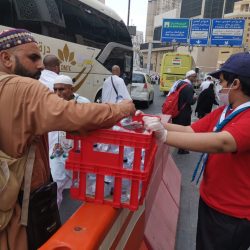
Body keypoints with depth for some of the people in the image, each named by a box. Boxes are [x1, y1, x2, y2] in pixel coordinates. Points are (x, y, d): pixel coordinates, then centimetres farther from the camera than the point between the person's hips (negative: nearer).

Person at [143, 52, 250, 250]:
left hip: (234, 214, -7)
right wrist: (158, 123, -13)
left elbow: (221, 143, -41)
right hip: (209, 200, 7)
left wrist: (164, 136, -44)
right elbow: (191, 131, -1)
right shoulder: (223, 111, 1)